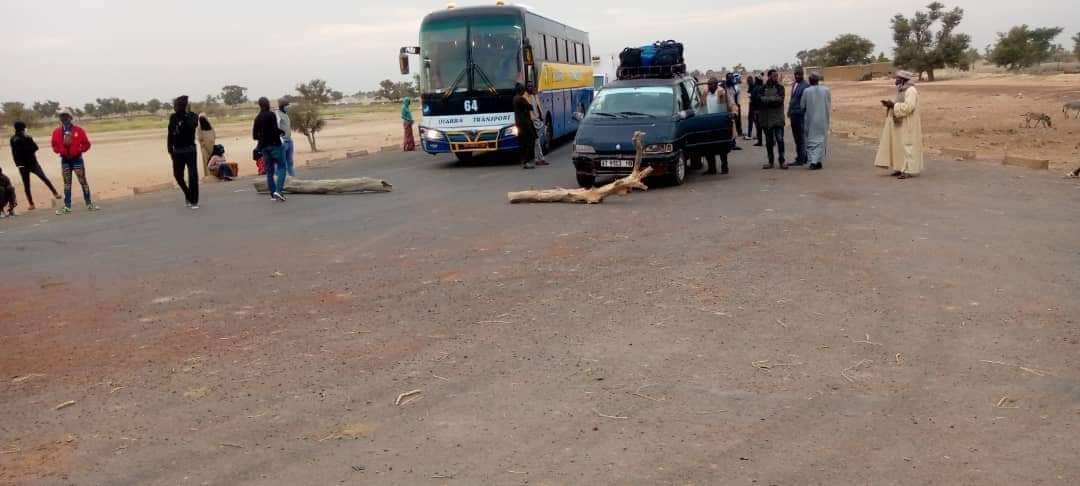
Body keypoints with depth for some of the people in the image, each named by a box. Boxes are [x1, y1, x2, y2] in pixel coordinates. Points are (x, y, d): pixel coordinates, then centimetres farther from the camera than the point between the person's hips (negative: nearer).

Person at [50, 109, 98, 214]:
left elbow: (86, 144, 0)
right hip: (65, 160, 3)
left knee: (83, 181, -1)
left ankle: (89, 204, 7)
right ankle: (67, 207, 8)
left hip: (77, 158, -3)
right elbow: (54, 145, 14)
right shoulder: (56, 132, 3)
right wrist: (60, 150, -4)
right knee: (67, 183, 5)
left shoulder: (78, 130, -4)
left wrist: (79, 150, -12)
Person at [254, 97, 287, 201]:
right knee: (281, 167, -3)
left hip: (264, 146, 6)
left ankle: (273, 194, 6)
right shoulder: (271, 115, -8)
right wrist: (282, 131, 1)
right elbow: (275, 129, -18)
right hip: (275, 144, -6)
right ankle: (278, 190, -19)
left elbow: (254, 135, 13)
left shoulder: (257, 118, 12)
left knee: (269, 171, 9)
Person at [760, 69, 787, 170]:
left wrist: (768, 100, -10)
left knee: (780, 139, -8)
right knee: (769, 141, 8)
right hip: (767, 118, 2)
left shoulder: (780, 87, 4)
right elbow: (762, 99, -4)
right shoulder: (764, 88, 6)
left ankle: (782, 160, -2)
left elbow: (780, 100, -9)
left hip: (778, 118, -1)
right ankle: (771, 161, 17)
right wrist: (774, 99, -10)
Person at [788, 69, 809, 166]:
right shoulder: (794, 84, 17)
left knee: (800, 138, -5)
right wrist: (789, 112, 17)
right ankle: (803, 157, 22)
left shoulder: (805, 86, -12)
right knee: (796, 137, 13)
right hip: (794, 115, 9)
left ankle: (801, 159, 0)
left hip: (800, 115, -9)